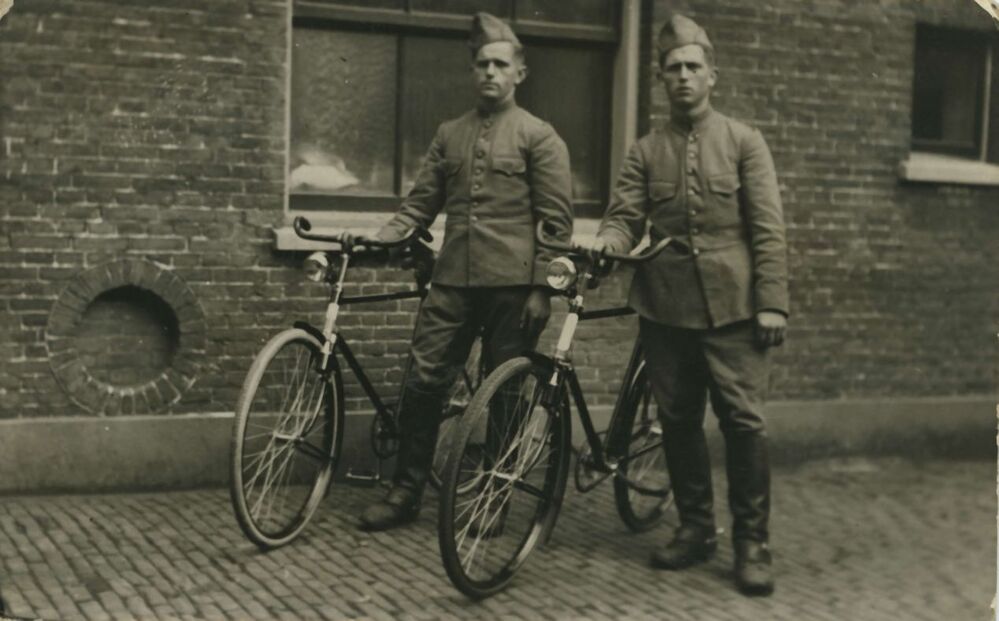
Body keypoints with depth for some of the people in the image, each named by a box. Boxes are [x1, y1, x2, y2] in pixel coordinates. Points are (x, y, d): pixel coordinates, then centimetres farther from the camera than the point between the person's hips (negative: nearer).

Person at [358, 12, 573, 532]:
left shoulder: (538, 136, 1)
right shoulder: (449, 134, 15)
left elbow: (556, 220, -3)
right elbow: (420, 204, 14)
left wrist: (542, 287, -9)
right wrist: (375, 240, -1)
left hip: (511, 284, -4)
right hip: (453, 280, 4)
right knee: (423, 381, 0)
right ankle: (405, 492, 11)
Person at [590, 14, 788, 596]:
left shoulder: (744, 141, 5)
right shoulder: (646, 151, 11)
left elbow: (768, 228, 0)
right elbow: (625, 214, 4)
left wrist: (772, 302, -8)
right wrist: (610, 238, -21)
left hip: (731, 306, -3)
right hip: (665, 307, 3)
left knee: (743, 420, -6)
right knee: (679, 421, 9)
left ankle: (752, 541, 4)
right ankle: (695, 527, 22)